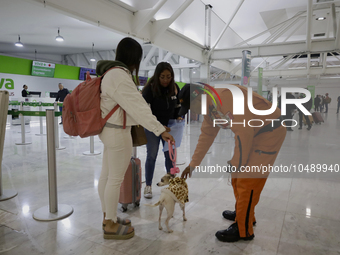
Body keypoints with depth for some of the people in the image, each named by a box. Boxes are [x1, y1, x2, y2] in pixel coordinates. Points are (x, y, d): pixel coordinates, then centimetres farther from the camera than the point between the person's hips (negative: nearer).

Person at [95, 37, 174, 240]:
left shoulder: (113, 72, 13)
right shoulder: (119, 76, -20)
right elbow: (138, 107, -27)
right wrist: (160, 130, -28)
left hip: (109, 130, 11)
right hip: (118, 132, -11)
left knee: (106, 175, 17)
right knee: (116, 179, 2)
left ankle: (108, 217, 33)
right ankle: (111, 226, 18)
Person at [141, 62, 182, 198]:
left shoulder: (175, 88, -2)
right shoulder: (150, 89, -17)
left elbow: (178, 105, 13)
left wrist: (178, 117, -5)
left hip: (169, 127, 4)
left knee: (170, 155, 8)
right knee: (151, 156, 0)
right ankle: (148, 186, 14)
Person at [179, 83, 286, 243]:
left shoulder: (225, 96, -28)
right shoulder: (210, 106, 5)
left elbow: (244, 131, -29)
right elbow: (206, 136, 13)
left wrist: (237, 163, -16)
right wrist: (193, 164, 14)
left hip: (270, 132, -9)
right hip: (253, 133, 10)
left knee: (247, 180, -5)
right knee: (237, 177, 16)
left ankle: (243, 231, 12)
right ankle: (242, 213, 38)